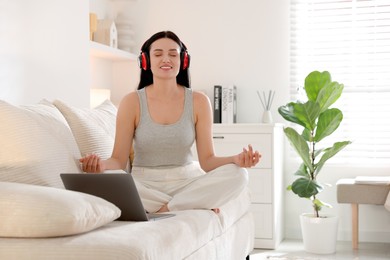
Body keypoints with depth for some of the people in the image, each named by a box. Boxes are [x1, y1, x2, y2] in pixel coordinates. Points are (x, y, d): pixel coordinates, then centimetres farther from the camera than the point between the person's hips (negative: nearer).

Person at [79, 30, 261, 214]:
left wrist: (235, 159, -25)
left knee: (238, 175, -25)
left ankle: (165, 208, -17)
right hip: (145, 183, 0)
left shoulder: (199, 102, -2)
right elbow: (119, 160, -5)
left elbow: (207, 160, -4)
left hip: (187, 181, 0)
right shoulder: (132, 102, -4)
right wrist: (102, 164, -29)